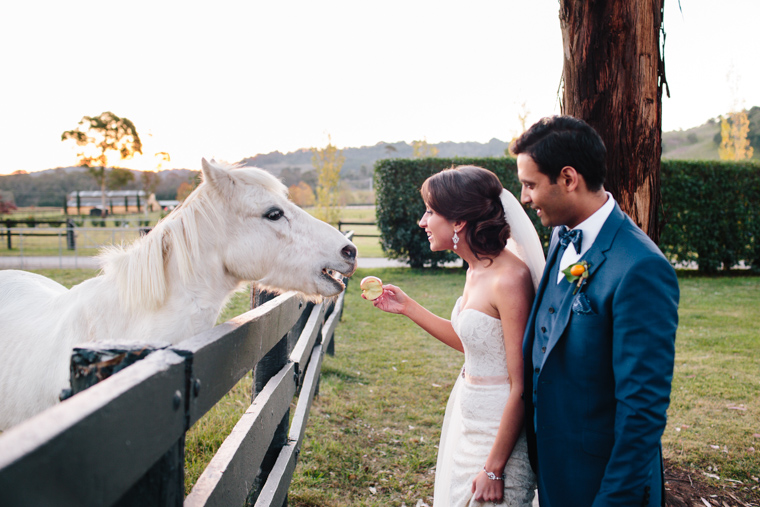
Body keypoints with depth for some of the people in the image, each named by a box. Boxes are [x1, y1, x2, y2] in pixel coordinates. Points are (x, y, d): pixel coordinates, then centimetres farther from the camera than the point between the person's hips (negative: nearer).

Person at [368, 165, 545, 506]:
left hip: (501, 428, -9)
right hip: (467, 413, 9)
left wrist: (494, 467, -19)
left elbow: (521, 385, -22)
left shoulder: (510, 279, -24)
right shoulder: (476, 269, 3)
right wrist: (407, 307, 15)